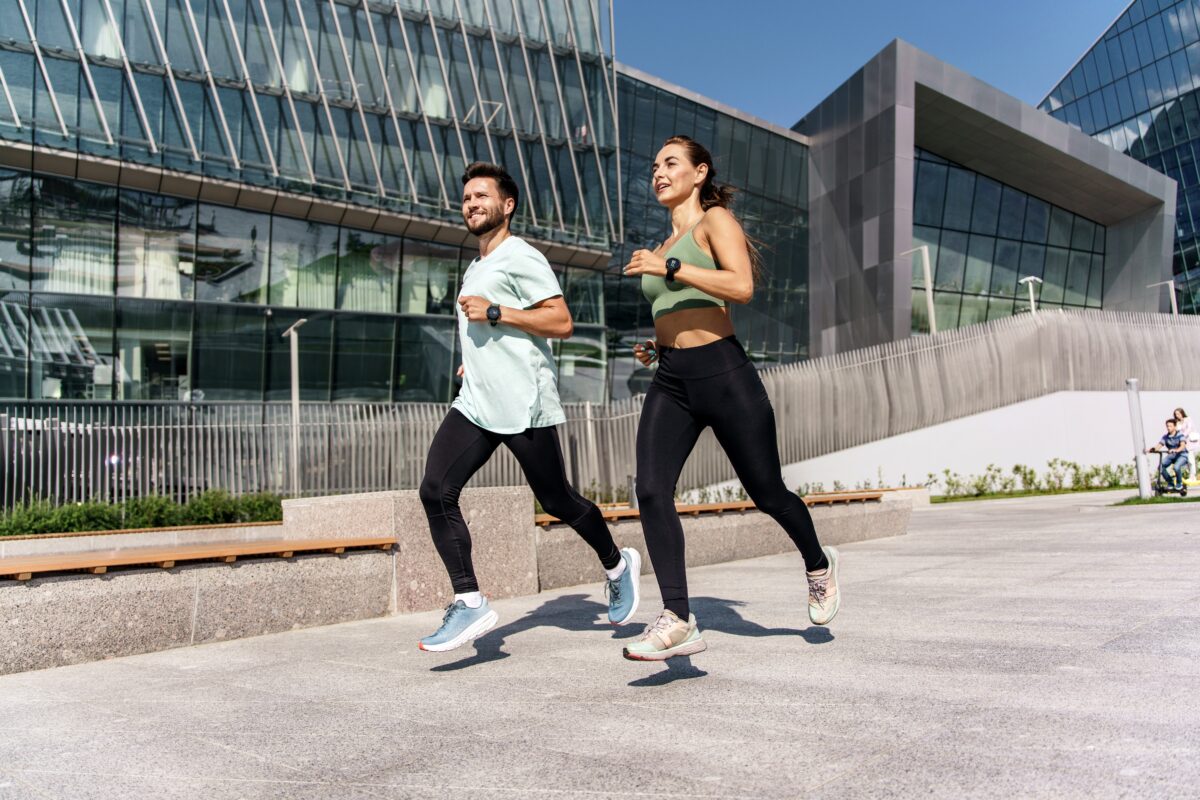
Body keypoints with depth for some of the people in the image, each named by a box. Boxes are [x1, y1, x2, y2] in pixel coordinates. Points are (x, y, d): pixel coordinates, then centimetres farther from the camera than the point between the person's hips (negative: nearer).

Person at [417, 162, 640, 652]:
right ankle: (469, 605, -8)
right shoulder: (474, 270, 23)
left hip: (524, 406, -8)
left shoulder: (521, 257, -5)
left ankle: (617, 566, 29)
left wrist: (494, 312, -17)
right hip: (475, 404, 8)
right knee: (435, 491, -10)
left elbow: (562, 322, -15)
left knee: (557, 502, 3)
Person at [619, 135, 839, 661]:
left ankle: (819, 565, 35)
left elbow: (741, 287, -18)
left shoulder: (715, 219, 0)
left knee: (766, 492, 6)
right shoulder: (663, 249, 21)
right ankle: (678, 620, -10)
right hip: (670, 381, 6)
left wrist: (669, 268, -18)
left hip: (723, 374, -6)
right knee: (651, 491, -14)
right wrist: (659, 344, 14)